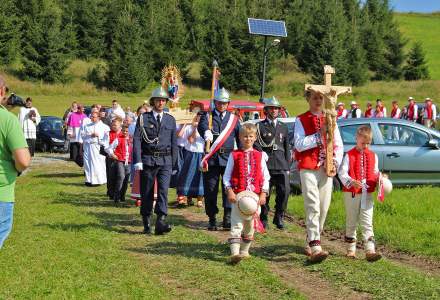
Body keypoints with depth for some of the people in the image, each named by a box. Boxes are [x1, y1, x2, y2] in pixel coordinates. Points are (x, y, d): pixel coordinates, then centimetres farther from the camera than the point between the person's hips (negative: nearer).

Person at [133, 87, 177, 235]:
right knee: (147, 193, 5)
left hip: (165, 161, 1)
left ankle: (161, 222, -19)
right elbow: (136, 140, -2)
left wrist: (174, 164, 11)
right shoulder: (143, 118, 4)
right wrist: (137, 161, -11)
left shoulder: (170, 120, 11)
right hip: (148, 160, -1)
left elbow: (174, 143, 14)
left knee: (163, 190, -13)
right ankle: (147, 224, 15)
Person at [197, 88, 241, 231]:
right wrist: (207, 132, -40)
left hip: (229, 158, 1)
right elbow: (202, 126, -16)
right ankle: (212, 219, 10)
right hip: (212, 158, 0)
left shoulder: (234, 118, 14)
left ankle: (228, 219, -5)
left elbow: (240, 138, 14)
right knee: (210, 189, 2)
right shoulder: (207, 116, 8)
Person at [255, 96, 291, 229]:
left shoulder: (283, 127, 19)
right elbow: (256, 145, 0)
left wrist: (287, 167, 12)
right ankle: (263, 219, 13)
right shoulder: (260, 126, 8)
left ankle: (279, 217, 6)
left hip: (281, 165, 3)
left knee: (285, 191, -9)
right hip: (265, 164, -3)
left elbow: (287, 148, 18)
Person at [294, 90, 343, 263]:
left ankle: (310, 242, 25)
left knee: (324, 208, 7)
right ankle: (315, 248, -22)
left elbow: (339, 145, 11)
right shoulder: (301, 120, 2)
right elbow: (299, 144, -11)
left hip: (326, 170, 4)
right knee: (313, 208, -14)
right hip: (308, 169, -4)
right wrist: (319, 134, -15)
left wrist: (335, 163, -5)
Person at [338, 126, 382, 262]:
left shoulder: (373, 156, 9)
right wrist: (351, 182, -29)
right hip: (351, 193, -2)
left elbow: (375, 173, 15)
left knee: (367, 223, -3)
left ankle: (370, 250, -9)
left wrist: (380, 179, -7)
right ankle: (351, 249, 20)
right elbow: (342, 173, -12)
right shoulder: (349, 155, -4)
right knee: (351, 222, 9)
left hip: (367, 194, 2)